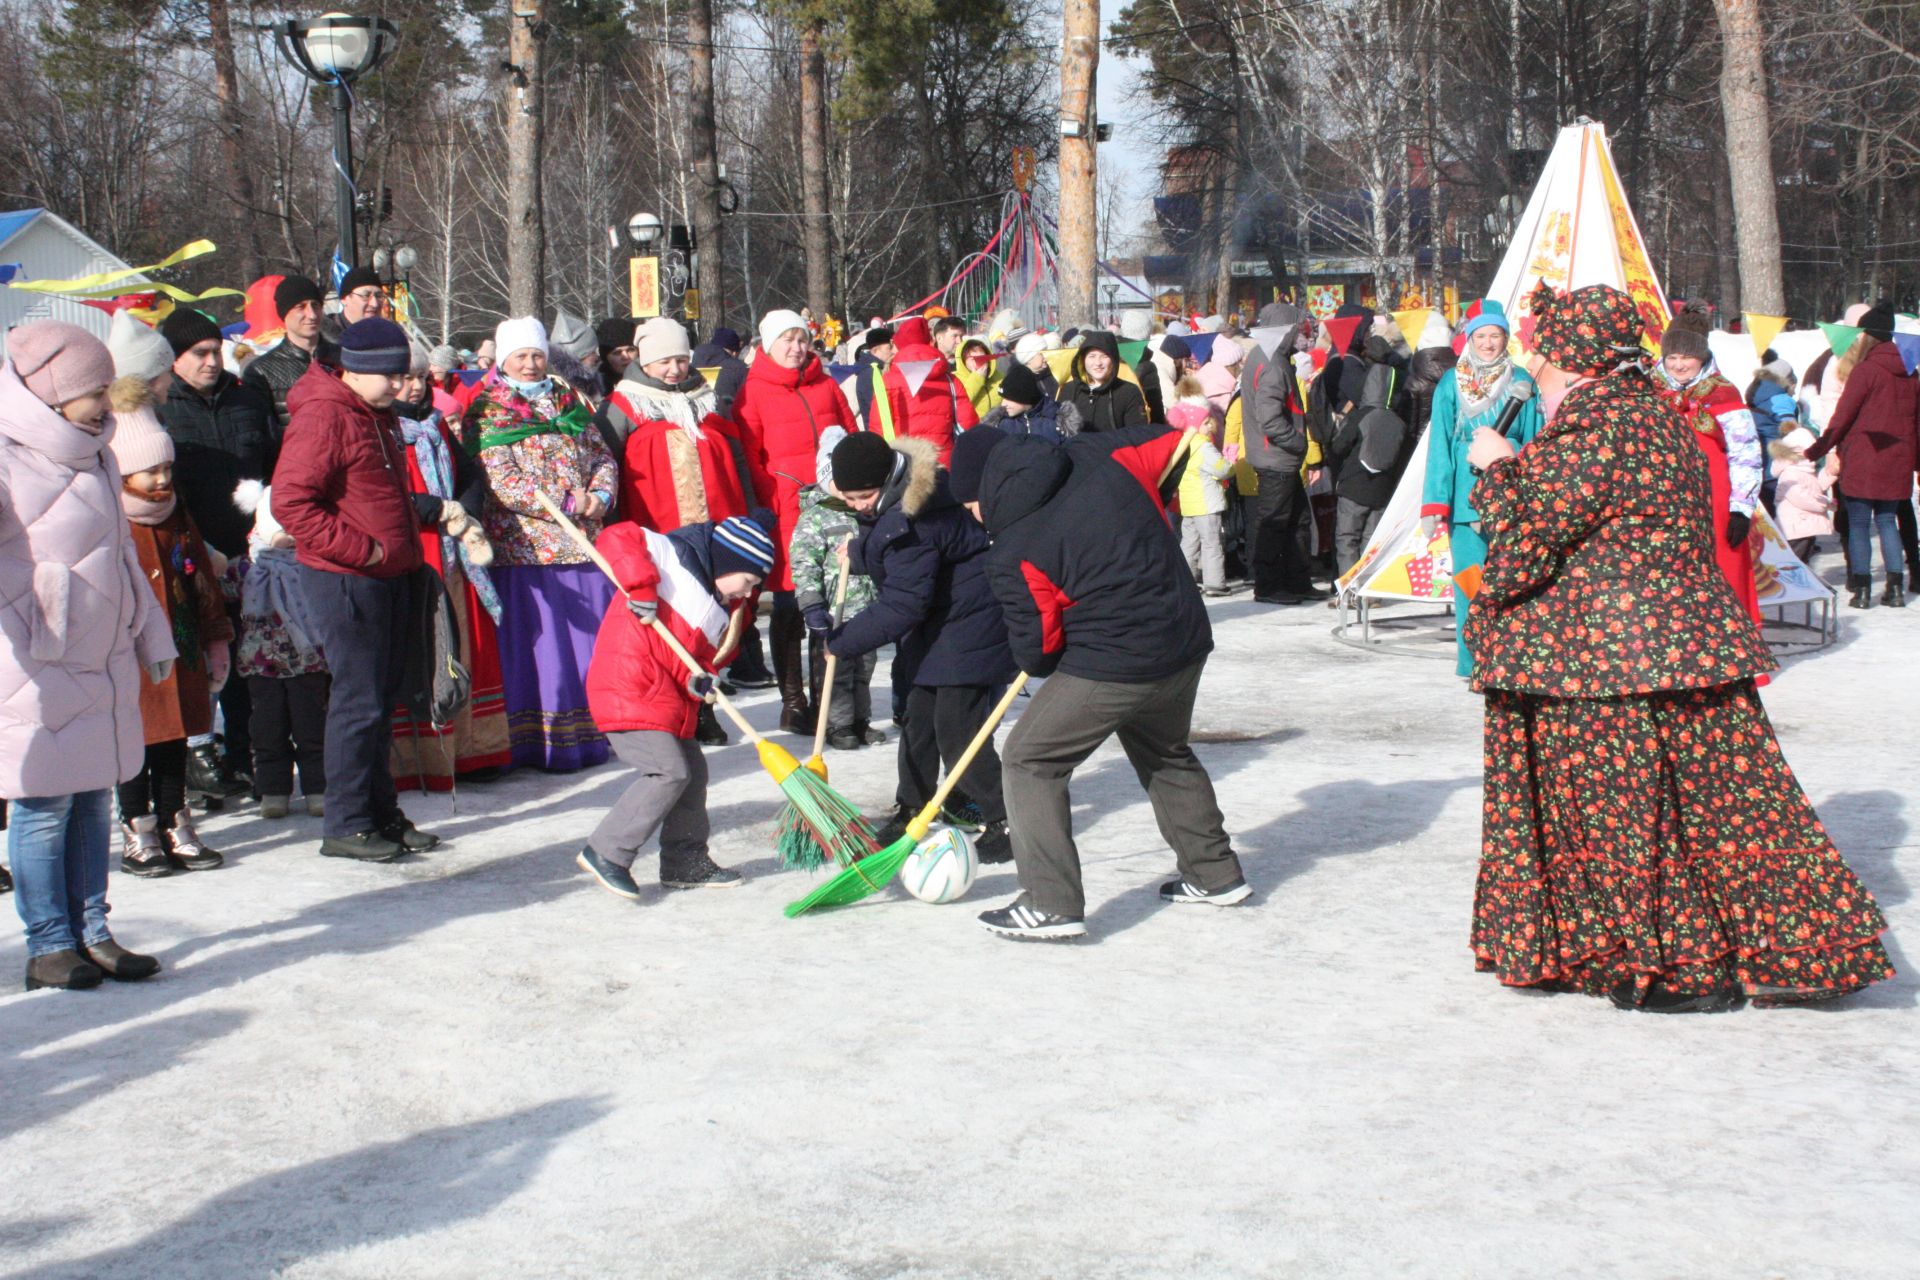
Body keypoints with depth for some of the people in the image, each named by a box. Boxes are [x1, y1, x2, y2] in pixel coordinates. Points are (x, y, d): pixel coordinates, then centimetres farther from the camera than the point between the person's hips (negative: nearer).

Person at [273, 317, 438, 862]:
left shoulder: (379, 415, 15)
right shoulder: (322, 417, -16)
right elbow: (291, 501, -22)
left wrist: (404, 544, 15)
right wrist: (360, 549, -21)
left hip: (388, 575, 9)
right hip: (343, 580, -9)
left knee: (383, 698, 14)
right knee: (359, 700, -6)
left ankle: (381, 812, 24)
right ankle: (345, 825, 3)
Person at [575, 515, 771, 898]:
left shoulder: (721, 609, 18)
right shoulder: (674, 556, -7)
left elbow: (706, 654, 18)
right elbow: (617, 538, -16)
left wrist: (703, 678, -5)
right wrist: (641, 589, -25)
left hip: (669, 699, 10)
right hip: (629, 686, -10)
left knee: (692, 771, 15)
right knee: (669, 772, -15)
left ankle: (686, 862, 28)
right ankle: (606, 853, -8)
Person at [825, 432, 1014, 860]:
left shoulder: (910, 525, -31)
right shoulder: (894, 501, 1)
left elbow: (904, 604, -29)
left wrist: (843, 640, -21)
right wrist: (859, 553, 3)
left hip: (968, 628, -11)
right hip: (931, 629, 11)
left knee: (957, 730, -11)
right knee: (916, 717, 15)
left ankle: (1003, 821, -1)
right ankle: (911, 808, 29)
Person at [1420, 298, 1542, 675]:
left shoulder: (1522, 382, 8)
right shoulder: (1451, 384, 5)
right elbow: (1440, 446, 4)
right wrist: (1434, 504, -1)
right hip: (1466, 497, 0)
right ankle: (1472, 658, 8)